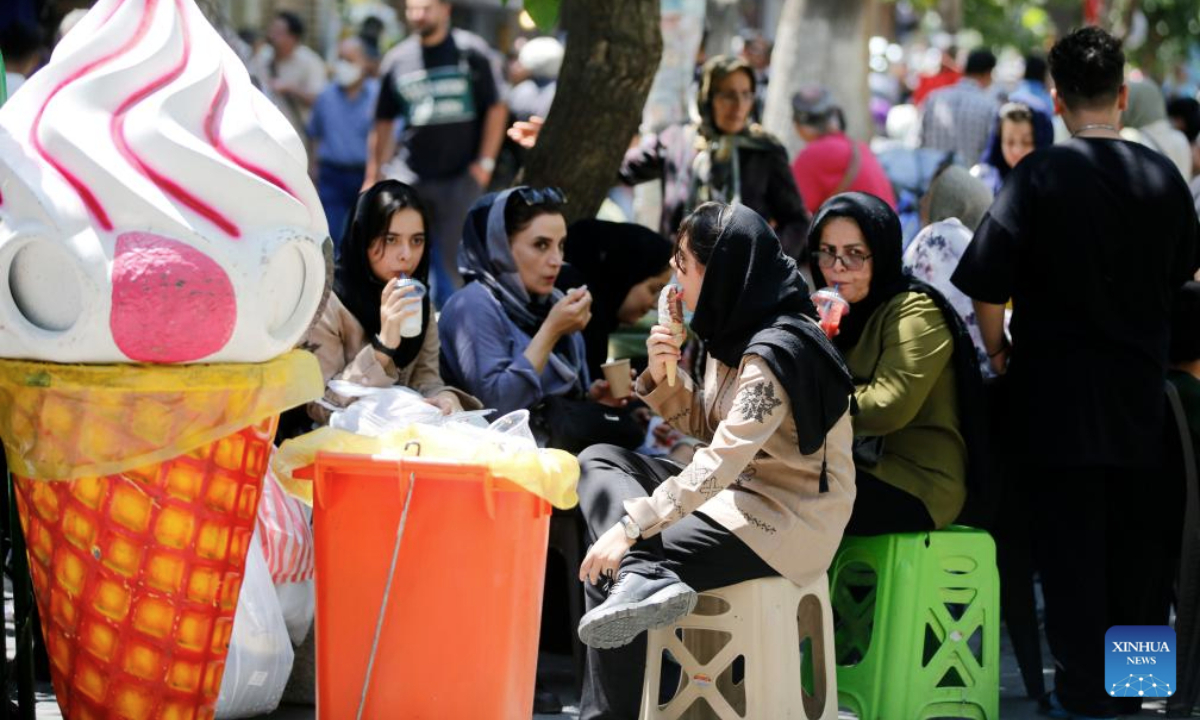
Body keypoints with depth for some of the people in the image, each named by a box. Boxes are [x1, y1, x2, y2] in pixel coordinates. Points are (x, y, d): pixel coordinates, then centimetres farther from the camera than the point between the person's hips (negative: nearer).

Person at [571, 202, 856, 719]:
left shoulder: (776, 351, -21)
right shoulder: (737, 335, 8)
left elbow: (723, 460, -28)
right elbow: (707, 425, 18)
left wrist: (632, 526, -30)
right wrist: (662, 376, -2)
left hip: (785, 520, -10)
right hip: (741, 493, 10)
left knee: (604, 566, -14)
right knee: (598, 462, 2)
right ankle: (644, 578, -22)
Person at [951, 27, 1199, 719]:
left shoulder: (1040, 176, -13)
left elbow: (987, 286, -17)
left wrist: (998, 348, 0)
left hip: (1059, 393, -4)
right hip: (1141, 391, 4)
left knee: (1071, 540, 3)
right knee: (1134, 542, 13)